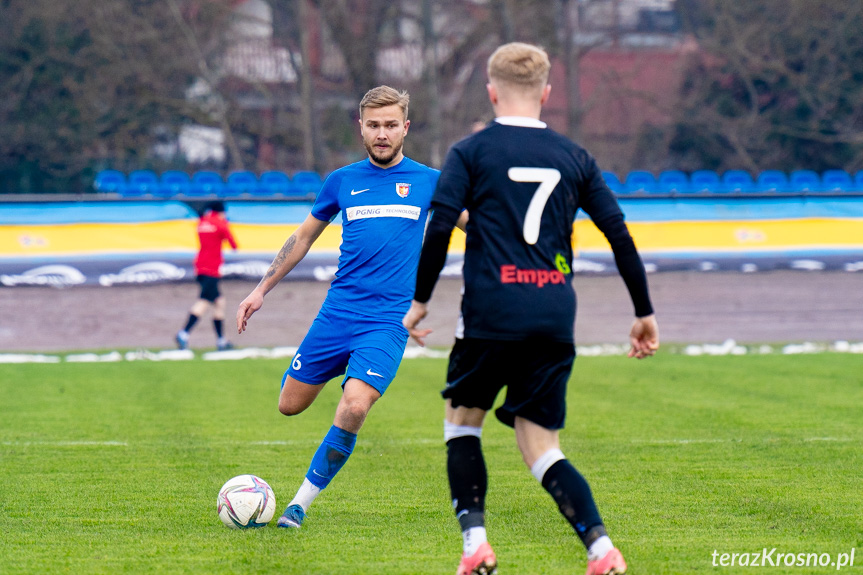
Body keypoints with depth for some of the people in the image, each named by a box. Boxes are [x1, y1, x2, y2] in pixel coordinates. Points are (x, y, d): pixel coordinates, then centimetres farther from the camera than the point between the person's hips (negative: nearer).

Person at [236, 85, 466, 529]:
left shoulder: (427, 182, 4)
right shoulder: (342, 181, 9)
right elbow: (303, 238, 20)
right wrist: (261, 290, 19)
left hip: (388, 321, -3)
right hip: (337, 311, 3)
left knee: (353, 408, -23)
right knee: (290, 405, 4)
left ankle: (302, 502, -9)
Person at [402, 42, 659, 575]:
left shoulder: (470, 152, 3)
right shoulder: (574, 158, 13)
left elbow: (439, 230, -6)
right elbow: (621, 237, 11)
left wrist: (419, 301, 4)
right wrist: (645, 313, 18)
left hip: (492, 313, -3)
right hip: (556, 318, 3)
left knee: (463, 420, 19)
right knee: (542, 446, 6)